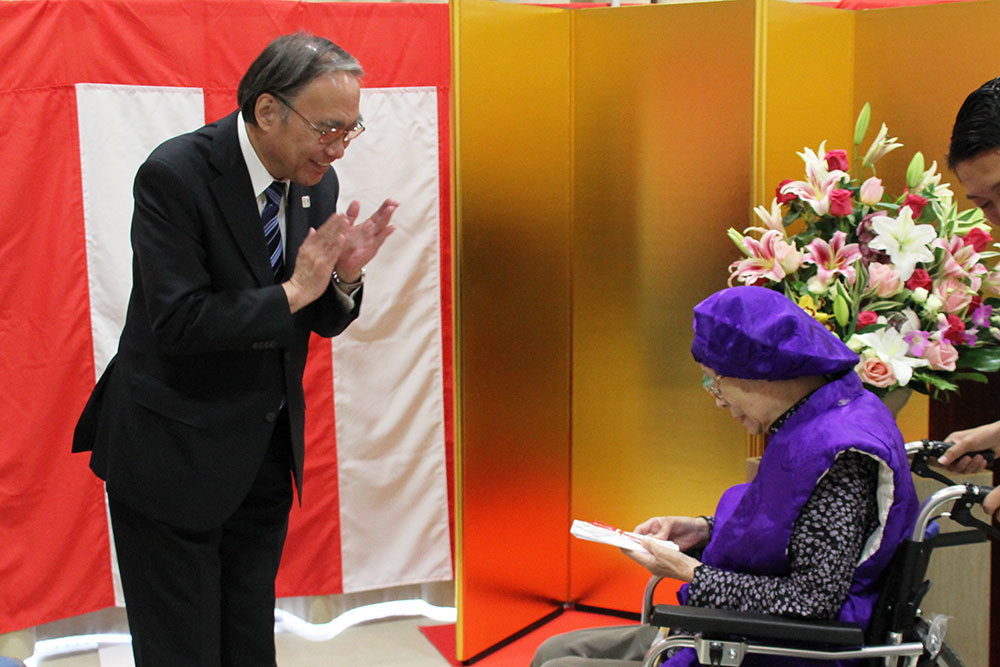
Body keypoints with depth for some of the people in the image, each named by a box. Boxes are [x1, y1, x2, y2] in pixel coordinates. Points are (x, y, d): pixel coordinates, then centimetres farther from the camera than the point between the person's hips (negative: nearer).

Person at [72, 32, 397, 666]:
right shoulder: (174, 174, -20)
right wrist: (292, 291, -24)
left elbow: (321, 321, 7)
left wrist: (344, 278, -15)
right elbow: (179, 323, -25)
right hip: (175, 456, -6)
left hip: (267, 451, 6)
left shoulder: (318, 183, 0)